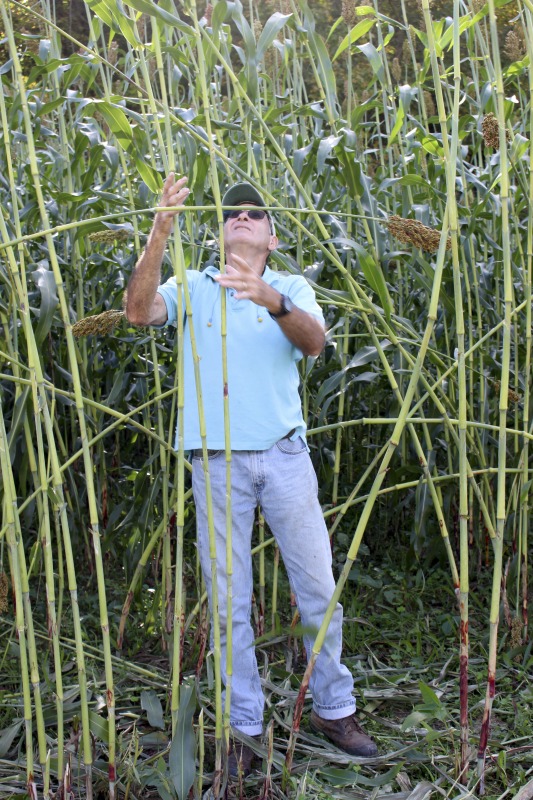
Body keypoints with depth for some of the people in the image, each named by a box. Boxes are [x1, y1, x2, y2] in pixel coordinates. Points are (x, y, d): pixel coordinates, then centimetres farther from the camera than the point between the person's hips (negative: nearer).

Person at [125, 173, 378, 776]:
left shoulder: (291, 289, 7)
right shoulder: (192, 287, 9)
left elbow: (313, 342, -13)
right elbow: (138, 312, -11)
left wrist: (272, 300, -34)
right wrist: (160, 232, -21)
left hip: (284, 456, 0)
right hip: (217, 463, 0)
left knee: (318, 589, 8)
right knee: (228, 603, 6)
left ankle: (333, 709, 27)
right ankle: (242, 728, 20)